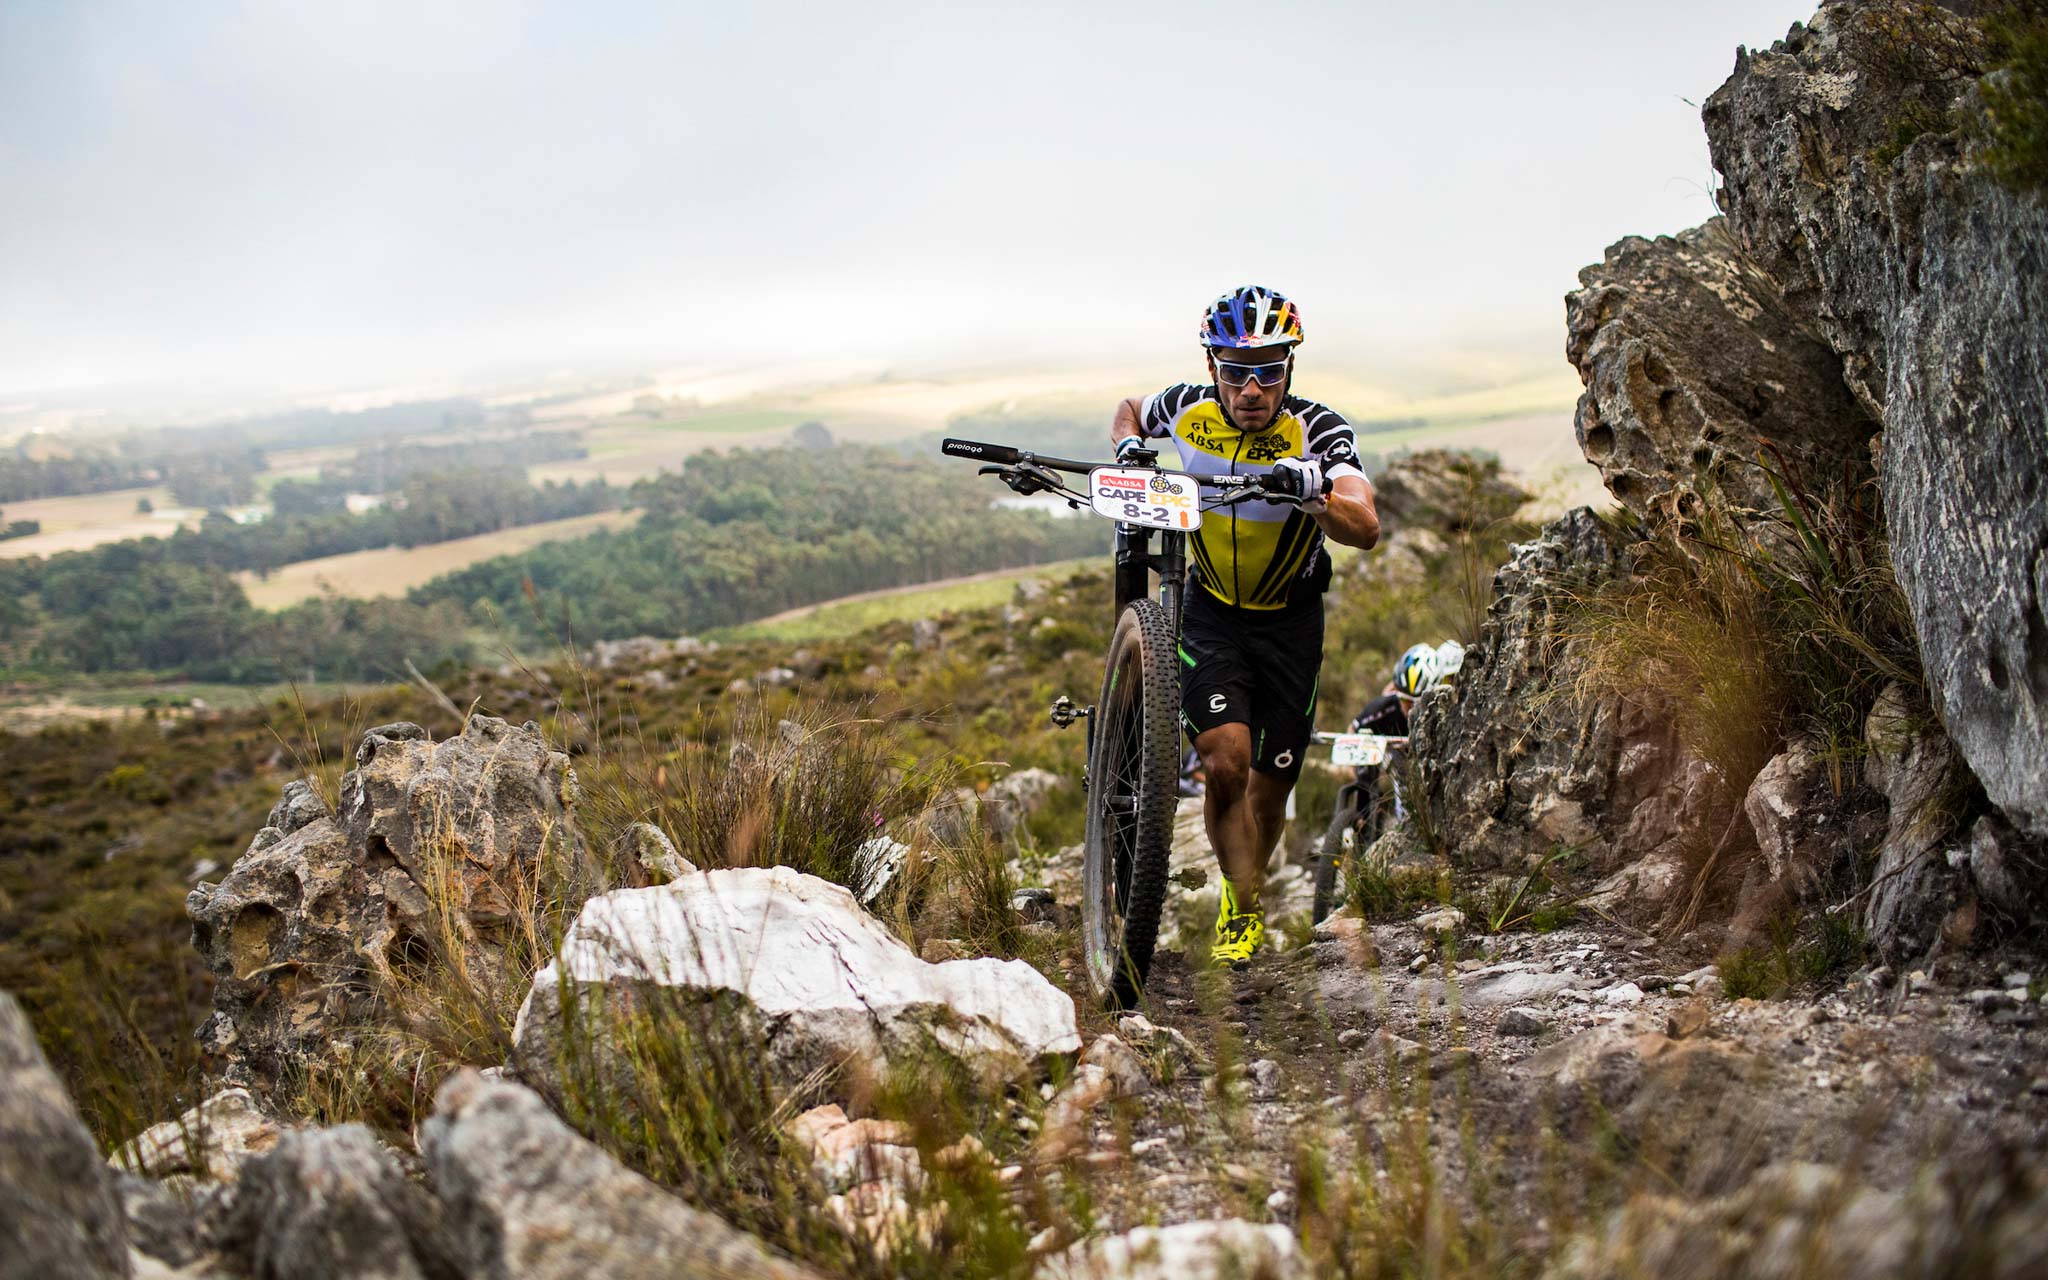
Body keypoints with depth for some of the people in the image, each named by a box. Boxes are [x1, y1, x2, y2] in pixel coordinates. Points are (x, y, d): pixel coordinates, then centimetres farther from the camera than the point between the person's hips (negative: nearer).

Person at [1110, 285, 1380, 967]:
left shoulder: (1317, 429, -23)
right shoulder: (1189, 408, -14)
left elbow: (1365, 528, -37)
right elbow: (1129, 411, 10)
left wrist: (1312, 490, -56)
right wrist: (1128, 447, -12)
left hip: (1290, 620, -1)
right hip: (1212, 610, 1)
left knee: (1270, 787, 6)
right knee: (1224, 764, -19)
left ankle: (1248, 889, 37)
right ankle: (1244, 908, 3)